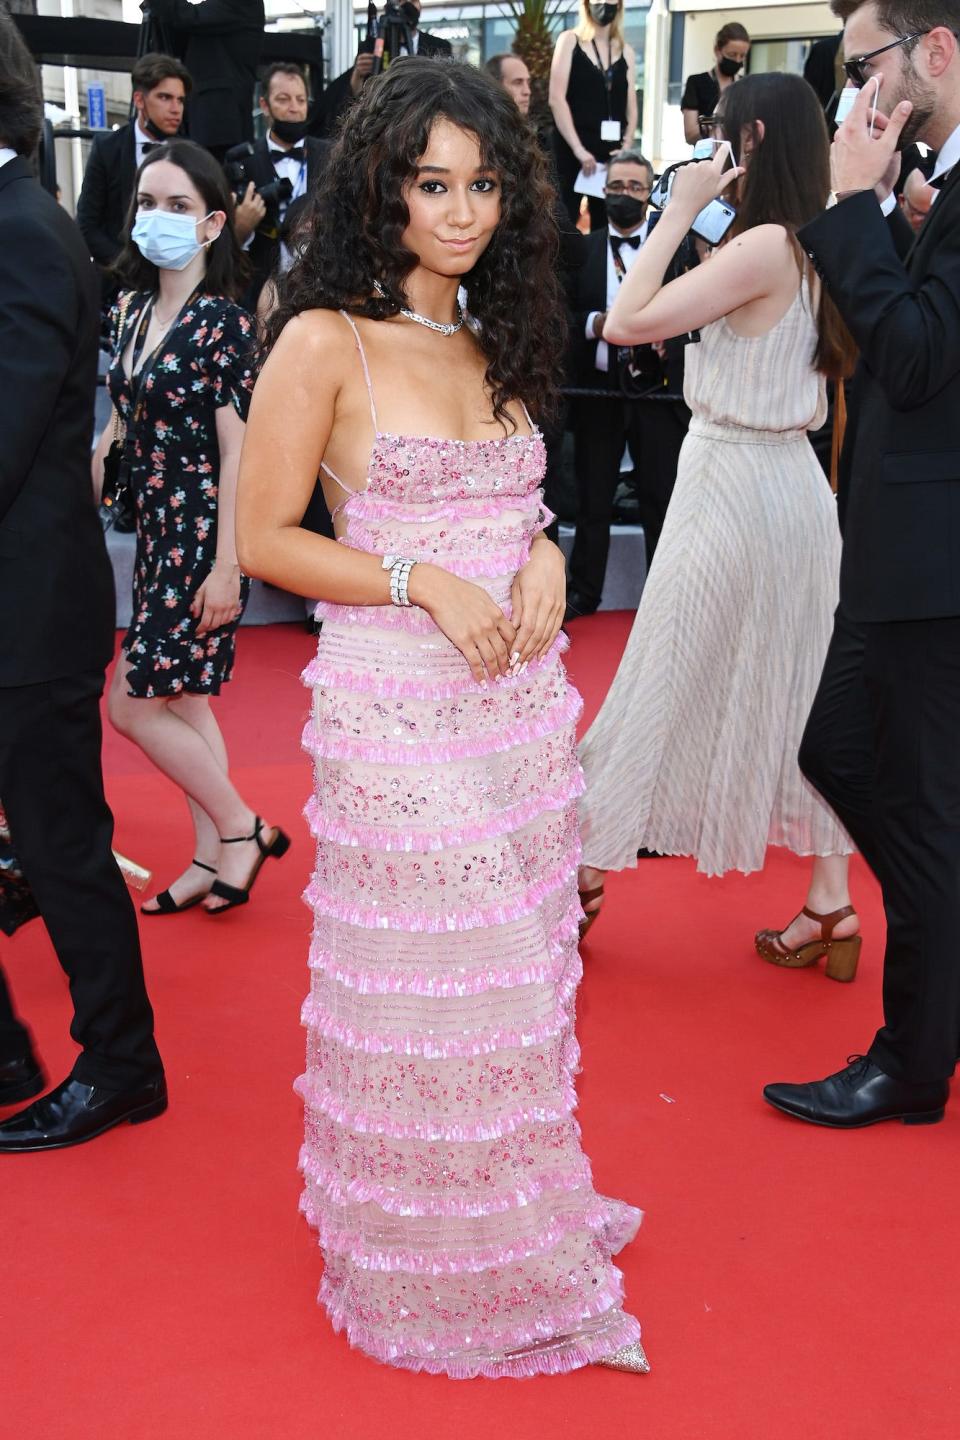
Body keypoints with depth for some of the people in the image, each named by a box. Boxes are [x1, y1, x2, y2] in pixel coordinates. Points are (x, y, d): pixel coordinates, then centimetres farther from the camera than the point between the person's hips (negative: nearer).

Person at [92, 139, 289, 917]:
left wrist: (225, 567, -19)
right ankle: (214, 858, 23)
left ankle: (242, 829, 11)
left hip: (201, 533, -7)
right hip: (155, 530, 7)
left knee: (134, 702, -5)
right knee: (182, 699, 12)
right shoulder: (133, 310, 7)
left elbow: (237, 452, -16)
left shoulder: (222, 321, -13)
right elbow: (121, 422, 13)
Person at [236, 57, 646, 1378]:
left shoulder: (495, 342, 11)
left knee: (518, 970, 15)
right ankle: (436, 1264, 25)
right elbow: (264, 538, -8)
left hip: (521, 692, 6)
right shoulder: (326, 342, -9)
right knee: (425, 981, 4)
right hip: (396, 704, -6)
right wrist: (424, 584, -17)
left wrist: (543, 556, -1)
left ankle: (521, 1213, 35)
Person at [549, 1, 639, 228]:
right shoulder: (570, 41, 3)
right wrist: (578, 149, -15)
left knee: (606, 226, 4)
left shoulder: (626, 52, 14)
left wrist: (626, 147, -7)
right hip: (571, 150, -4)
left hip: (611, 152, 4)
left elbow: (631, 107, 11)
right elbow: (556, 99, -7)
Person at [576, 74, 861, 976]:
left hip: (732, 490, -8)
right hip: (790, 485, 8)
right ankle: (831, 906, 16)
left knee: (667, 688, 4)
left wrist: (679, 213, -13)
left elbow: (626, 322, -22)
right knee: (796, 695, 12)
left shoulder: (765, 247, -18)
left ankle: (585, 873, 19)